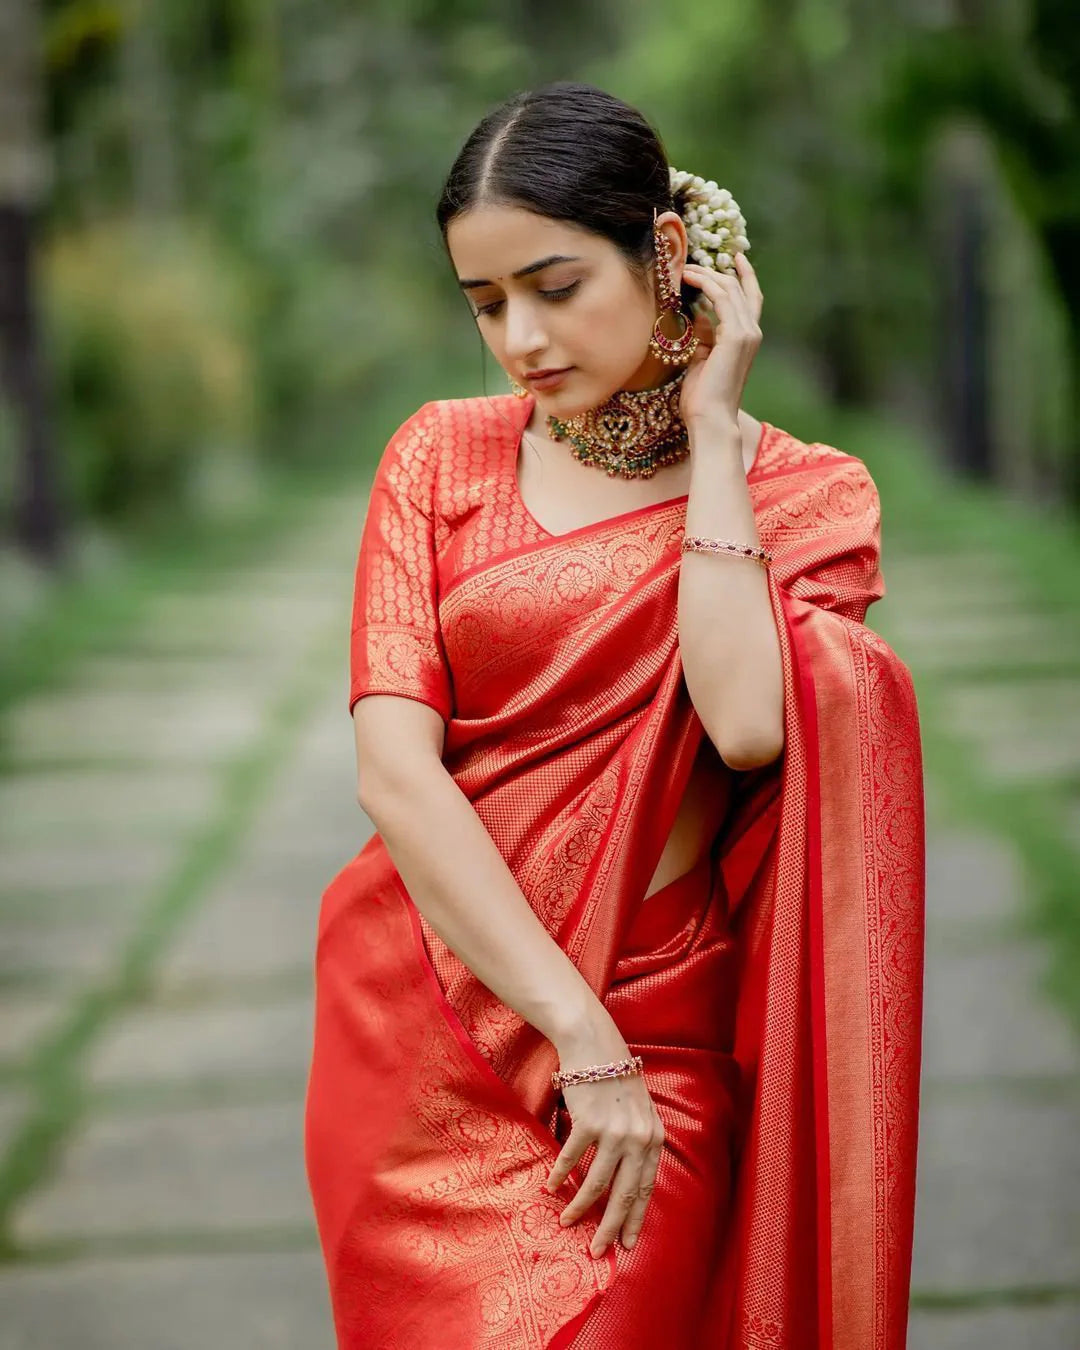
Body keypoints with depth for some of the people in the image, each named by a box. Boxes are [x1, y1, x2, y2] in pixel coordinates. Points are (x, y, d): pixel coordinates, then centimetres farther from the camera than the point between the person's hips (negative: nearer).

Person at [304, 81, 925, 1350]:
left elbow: (746, 724, -19)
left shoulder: (807, 494, 1)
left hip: (658, 1047, -1)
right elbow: (394, 769, -8)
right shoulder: (441, 456, 4)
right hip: (428, 1030, 2)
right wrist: (581, 1035, -16)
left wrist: (711, 434, -10)